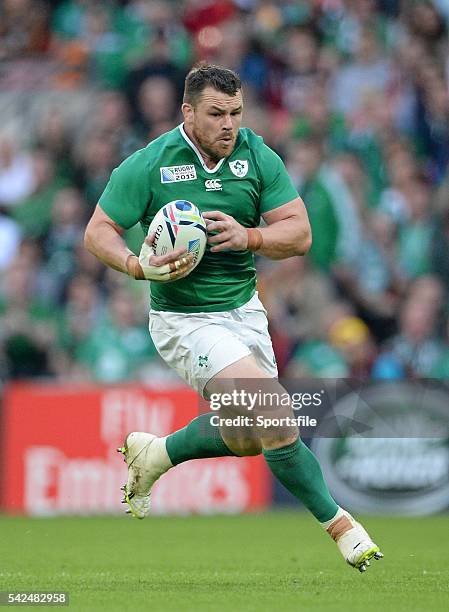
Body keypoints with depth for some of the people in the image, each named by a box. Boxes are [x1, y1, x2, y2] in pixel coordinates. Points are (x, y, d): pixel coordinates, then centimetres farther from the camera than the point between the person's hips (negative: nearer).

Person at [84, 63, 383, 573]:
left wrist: (248, 237, -23)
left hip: (244, 310, 6)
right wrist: (139, 267, -27)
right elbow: (98, 232, -8)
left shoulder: (259, 158, -3)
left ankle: (154, 454, 38)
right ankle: (336, 522, -8)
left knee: (247, 437, 14)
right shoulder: (147, 166, -13)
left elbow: (299, 234, -4)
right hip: (184, 319, -6)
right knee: (274, 415, -21)